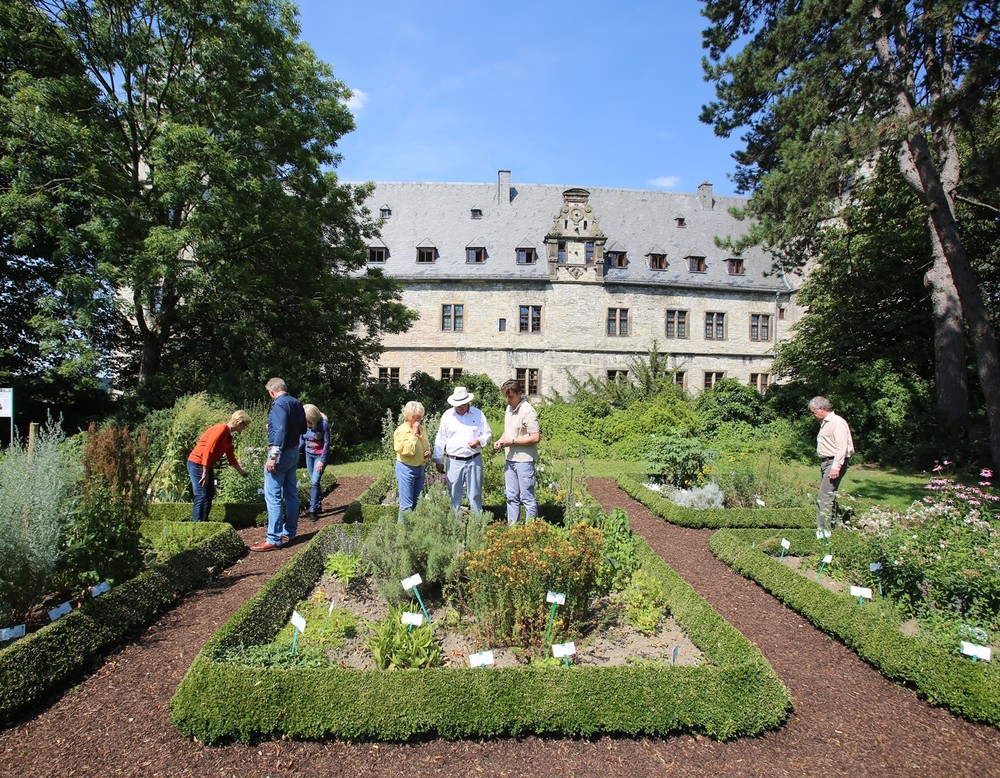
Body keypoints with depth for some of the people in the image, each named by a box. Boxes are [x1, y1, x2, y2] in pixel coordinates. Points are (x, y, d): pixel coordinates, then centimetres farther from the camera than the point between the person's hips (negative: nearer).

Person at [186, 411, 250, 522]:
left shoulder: (229, 435, 10)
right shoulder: (220, 429, -20)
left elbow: (231, 455, 19)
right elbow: (207, 451, -24)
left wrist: (241, 471, 23)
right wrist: (205, 472, -22)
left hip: (207, 465, 10)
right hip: (197, 463, -10)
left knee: (210, 495, 12)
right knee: (201, 496, -10)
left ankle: (204, 521, 18)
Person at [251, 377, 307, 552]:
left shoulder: (280, 404, -16)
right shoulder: (297, 403, 9)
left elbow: (280, 431, -26)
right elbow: (303, 429, 15)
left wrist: (273, 457, -27)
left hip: (281, 453, -9)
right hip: (294, 452, 9)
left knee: (273, 497, -5)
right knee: (291, 494, 14)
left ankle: (274, 539, -4)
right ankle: (289, 533, 23)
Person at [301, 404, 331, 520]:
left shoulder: (323, 423, -20)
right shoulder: (303, 424, -9)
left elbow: (327, 443, -15)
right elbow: (302, 440, 4)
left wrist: (322, 460, -16)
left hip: (320, 455, -5)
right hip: (309, 454, 5)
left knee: (315, 482, -11)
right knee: (313, 482, 9)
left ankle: (313, 510, -6)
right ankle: (318, 505, 23)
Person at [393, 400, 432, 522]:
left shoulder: (421, 429, 7)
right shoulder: (401, 431, -13)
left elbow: (427, 445, 22)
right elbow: (406, 450, -23)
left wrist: (428, 452, 1)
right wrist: (414, 434, -22)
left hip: (420, 468, 7)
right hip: (406, 469, -7)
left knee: (416, 502, 15)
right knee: (407, 504, -4)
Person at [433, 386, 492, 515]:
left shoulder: (478, 414, 2)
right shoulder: (447, 415, 2)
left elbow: (488, 433, 9)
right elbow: (440, 440, 6)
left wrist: (479, 441, -13)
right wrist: (439, 460, 5)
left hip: (474, 461, 0)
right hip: (454, 461, 0)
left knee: (475, 494, 8)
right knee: (453, 495, 5)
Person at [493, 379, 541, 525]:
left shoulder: (528, 411, -16)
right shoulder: (509, 408, 10)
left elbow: (535, 437, -20)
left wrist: (512, 441, -17)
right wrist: (500, 441, 3)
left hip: (524, 460, -8)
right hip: (510, 459, 8)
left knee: (527, 497, 0)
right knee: (511, 496, 15)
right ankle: (512, 527, 25)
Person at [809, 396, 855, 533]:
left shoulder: (837, 422, -13)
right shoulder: (824, 423, 18)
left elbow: (842, 447, -21)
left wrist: (836, 467, -25)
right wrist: (826, 466, 14)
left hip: (834, 462, -10)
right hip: (825, 462, 10)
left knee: (824, 498, -13)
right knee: (829, 496, 13)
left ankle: (823, 529, -12)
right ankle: (834, 525, 22)